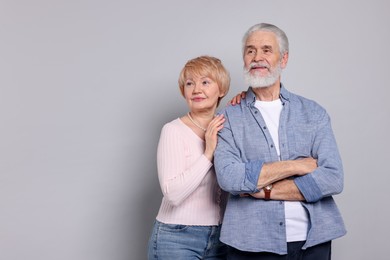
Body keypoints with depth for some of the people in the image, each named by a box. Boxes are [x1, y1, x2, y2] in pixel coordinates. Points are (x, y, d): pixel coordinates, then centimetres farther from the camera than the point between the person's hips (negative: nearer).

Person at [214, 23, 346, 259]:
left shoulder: (314, 112, 3)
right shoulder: (229, 117, 0)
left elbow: (333, 178, -7)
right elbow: (228, 177, -15)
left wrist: (265, 190, -12)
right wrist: (294, 165, -13)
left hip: (313, 240, 1)